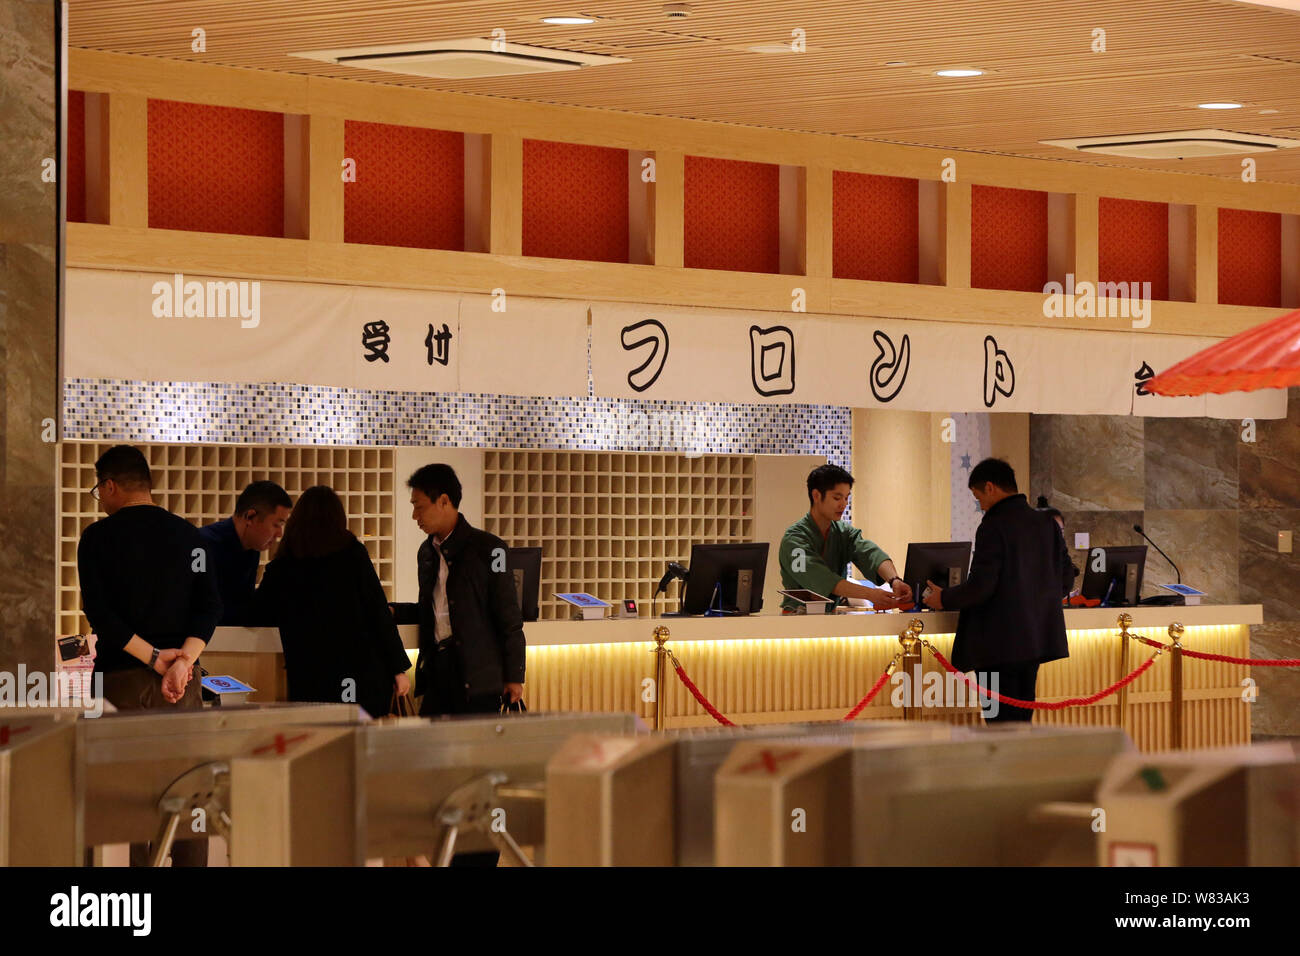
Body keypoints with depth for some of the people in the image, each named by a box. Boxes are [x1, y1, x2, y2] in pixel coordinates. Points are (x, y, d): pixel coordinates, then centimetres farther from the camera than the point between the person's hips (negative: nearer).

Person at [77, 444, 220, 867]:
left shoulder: (99, 536, -2)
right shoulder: (189, 535, 8)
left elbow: (99, 611, -11)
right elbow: (209, 606, -2)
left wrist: (152, 657, -12)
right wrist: (182, 661, -11)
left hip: (122, 675, -3)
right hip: (182, 680, 3)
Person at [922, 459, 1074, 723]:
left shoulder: (994, 527, -14)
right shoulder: (1046, 524, 8)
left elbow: (980, 586, -18)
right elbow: (1066, 580, 12)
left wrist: (944, 599, -2)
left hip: (1000, 644, -8)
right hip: (1034, 639, 8)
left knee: (1002, 723, -3)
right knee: (1021, 718, 14)